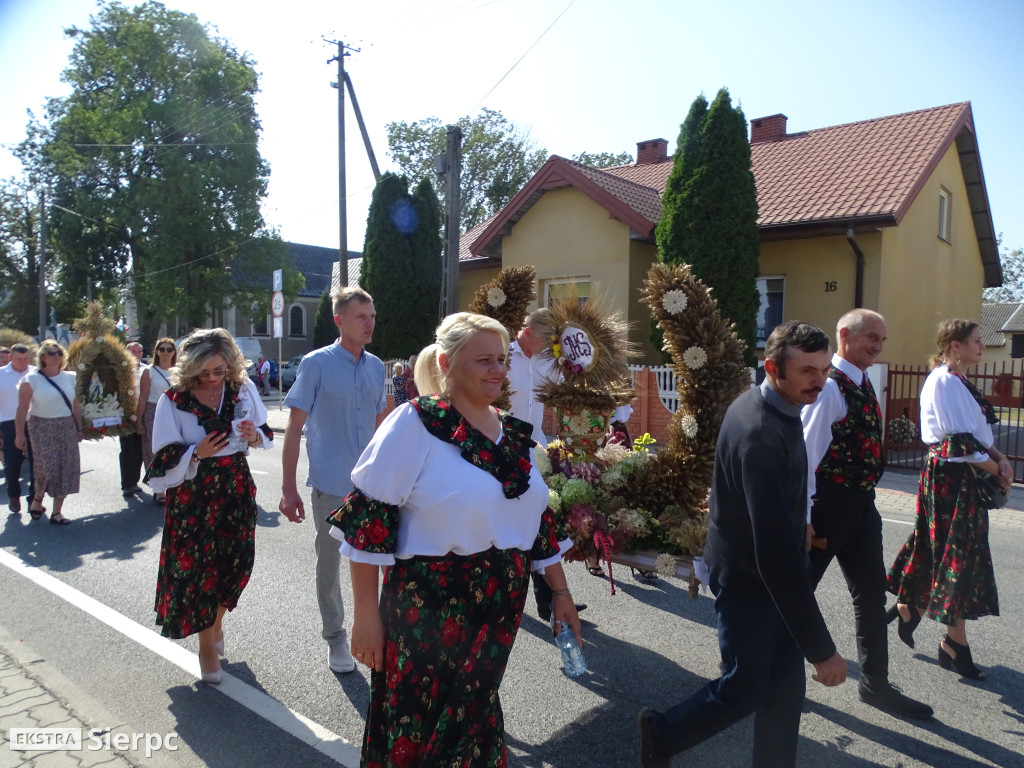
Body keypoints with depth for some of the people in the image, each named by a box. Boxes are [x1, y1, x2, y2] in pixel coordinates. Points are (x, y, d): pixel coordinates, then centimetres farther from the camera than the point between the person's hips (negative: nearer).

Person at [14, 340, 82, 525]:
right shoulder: (31, 379, -5)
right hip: (42, 428, -4)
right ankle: (37, 501, 19)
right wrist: (20, 434, -11)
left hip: (66, 428, 4)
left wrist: (79, 429, 10)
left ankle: (57, 512, 11)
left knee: (66, 469, 1)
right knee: (47, 467, -11)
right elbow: (22, 409, -7)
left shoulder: (70, 378, 7)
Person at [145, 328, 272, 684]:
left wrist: (255, 436, -15)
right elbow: (164, 456, -6)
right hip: (192, 495, -3)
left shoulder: (243, 389, -1)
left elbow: (265, 434, 7)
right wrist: (196, 453, -24)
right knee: (197, 566, 2)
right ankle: (207, 644, 22)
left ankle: (216, 621, 38)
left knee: (235, 561, 8)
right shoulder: (174, 400, -9)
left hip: (236, 490, 3)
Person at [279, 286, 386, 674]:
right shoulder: (317, 364, -9)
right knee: (329, 561, 11)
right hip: (331, 484, -4)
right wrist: (288, 489, -12)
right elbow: (294, 429, -8)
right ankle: (335, 636, 30)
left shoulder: (376, 367, 5)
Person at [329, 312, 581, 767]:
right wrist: (366, 614, -14)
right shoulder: (416, 423, -13)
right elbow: (367, 518, -14)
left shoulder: (513, 433, 6)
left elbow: (539, 521, 14)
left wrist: (560, 592, 14)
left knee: (474, 725, 20)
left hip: (499, 614, 6)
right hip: (426, 616, -5)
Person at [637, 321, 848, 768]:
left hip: (772, 570, 8)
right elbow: (775, 548, -34)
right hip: (748, 580, -8)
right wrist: (821, 648, -30)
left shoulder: (768, 407, 0)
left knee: (785, 686, 15)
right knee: (743, 690, 10)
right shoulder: (761, 434, -32)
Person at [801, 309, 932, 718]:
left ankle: (875, 684, 30)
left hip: (861, 504, 9)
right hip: (828, 503, -9)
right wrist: (804, 517, -22)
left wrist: (865, 497, 17)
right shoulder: (829, 387, -18)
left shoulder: (863, 385, 10)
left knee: (872, 593, 16)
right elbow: (806, 452, -21)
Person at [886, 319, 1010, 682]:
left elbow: (979, 433, 16)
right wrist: (998, 470, -11)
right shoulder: (944, 381, -15)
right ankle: (955, 644, 9)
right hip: (950, 477, -9)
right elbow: (960, 441, -20)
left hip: (962, 478, 9)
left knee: (940, 552, 16)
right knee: (957, 556, -2)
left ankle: (908, 607, 31)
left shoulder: (959, 383, 14)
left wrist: (1000, 459, 0)